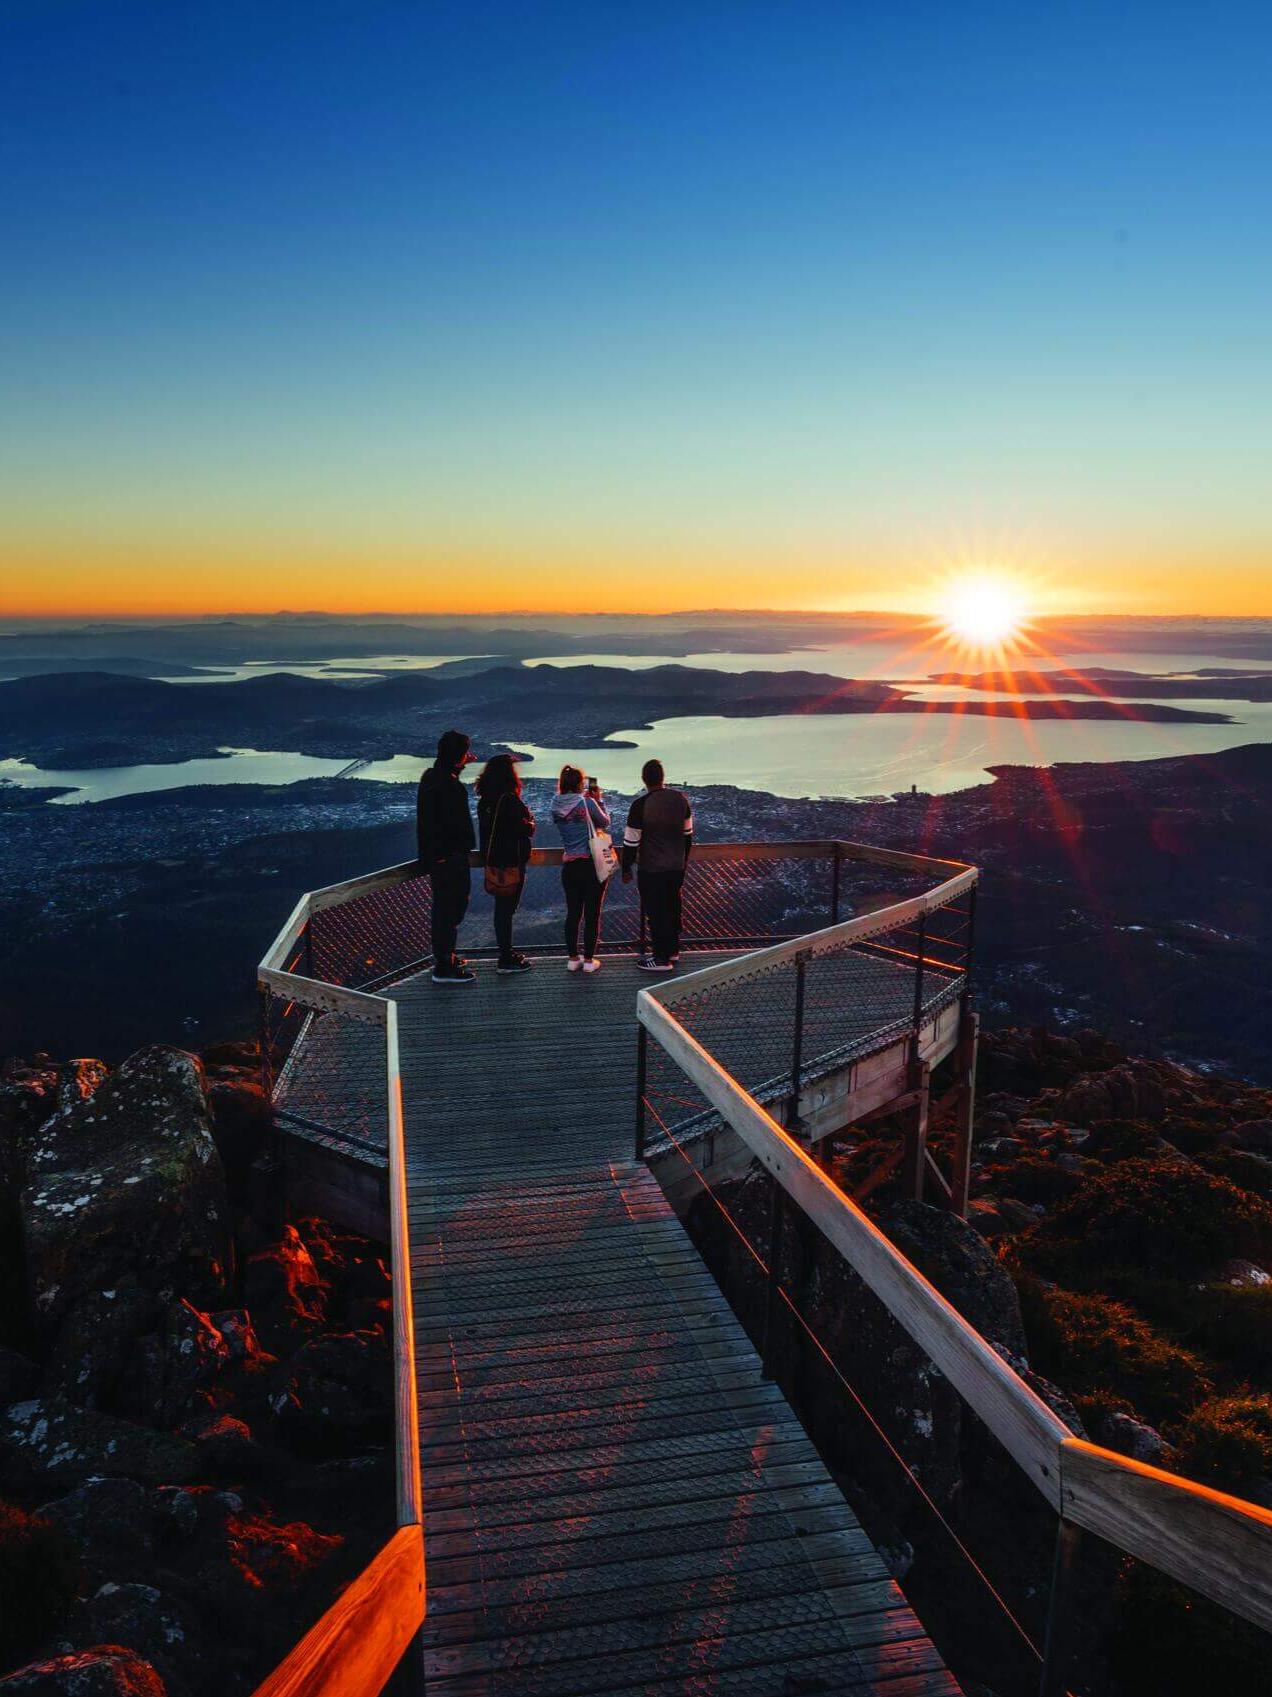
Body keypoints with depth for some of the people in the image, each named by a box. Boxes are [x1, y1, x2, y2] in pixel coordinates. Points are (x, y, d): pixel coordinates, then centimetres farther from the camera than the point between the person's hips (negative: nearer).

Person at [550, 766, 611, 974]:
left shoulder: (556, 805, 0)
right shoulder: (587, 803, -13)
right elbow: (605, 822, 1)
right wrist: (599, 800, 10)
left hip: (569, 866, 4)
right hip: (592, 863, -4)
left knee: (572, 913, 13)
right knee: (592, 914, 5)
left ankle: (572, 958, 19)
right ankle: (589, 960, 9)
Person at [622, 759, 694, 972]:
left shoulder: (640, 805, -18)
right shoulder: (681, 799, -1)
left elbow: (631, 841, -13)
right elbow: (688, 834, 10)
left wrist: (626, 869, 0)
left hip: (651, 870, -6)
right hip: (677, 867, 6)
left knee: (656, 913, 4)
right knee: (673, 908, 19)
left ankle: (661, 958, 11)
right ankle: (672, 950, 33)